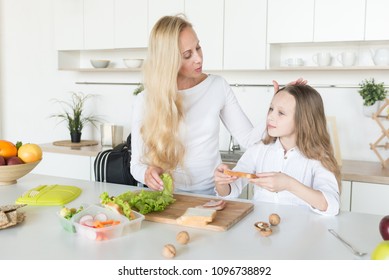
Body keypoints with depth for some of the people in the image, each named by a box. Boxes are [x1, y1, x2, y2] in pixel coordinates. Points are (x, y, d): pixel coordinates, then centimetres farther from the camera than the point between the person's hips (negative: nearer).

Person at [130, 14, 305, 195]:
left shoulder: (218, 86, 4)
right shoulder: (145, 102, -3)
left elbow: (249, 140, 6)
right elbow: (137, 163, 3)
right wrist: (147, 173, -20)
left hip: (212, 192, 2)